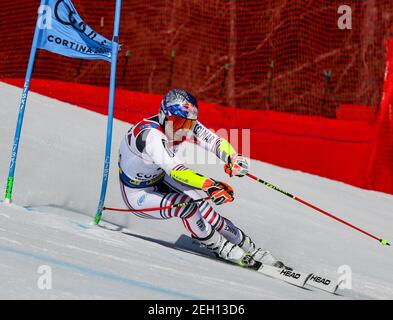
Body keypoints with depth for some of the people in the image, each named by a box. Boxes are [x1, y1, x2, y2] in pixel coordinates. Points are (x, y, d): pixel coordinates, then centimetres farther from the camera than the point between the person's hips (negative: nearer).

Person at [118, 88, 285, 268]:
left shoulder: (183, 123, -16)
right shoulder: (150, 134, -38)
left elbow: (215, 142, -23)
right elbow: (173, 168, -50)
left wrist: (233, 159, -45)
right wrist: (210, 186, -62)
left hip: (160, 180, 7)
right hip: (137, 195, -7)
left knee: (201, 206, -10)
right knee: (187, 204, -27)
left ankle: (248, 248, 3)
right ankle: (220, 248, -7)